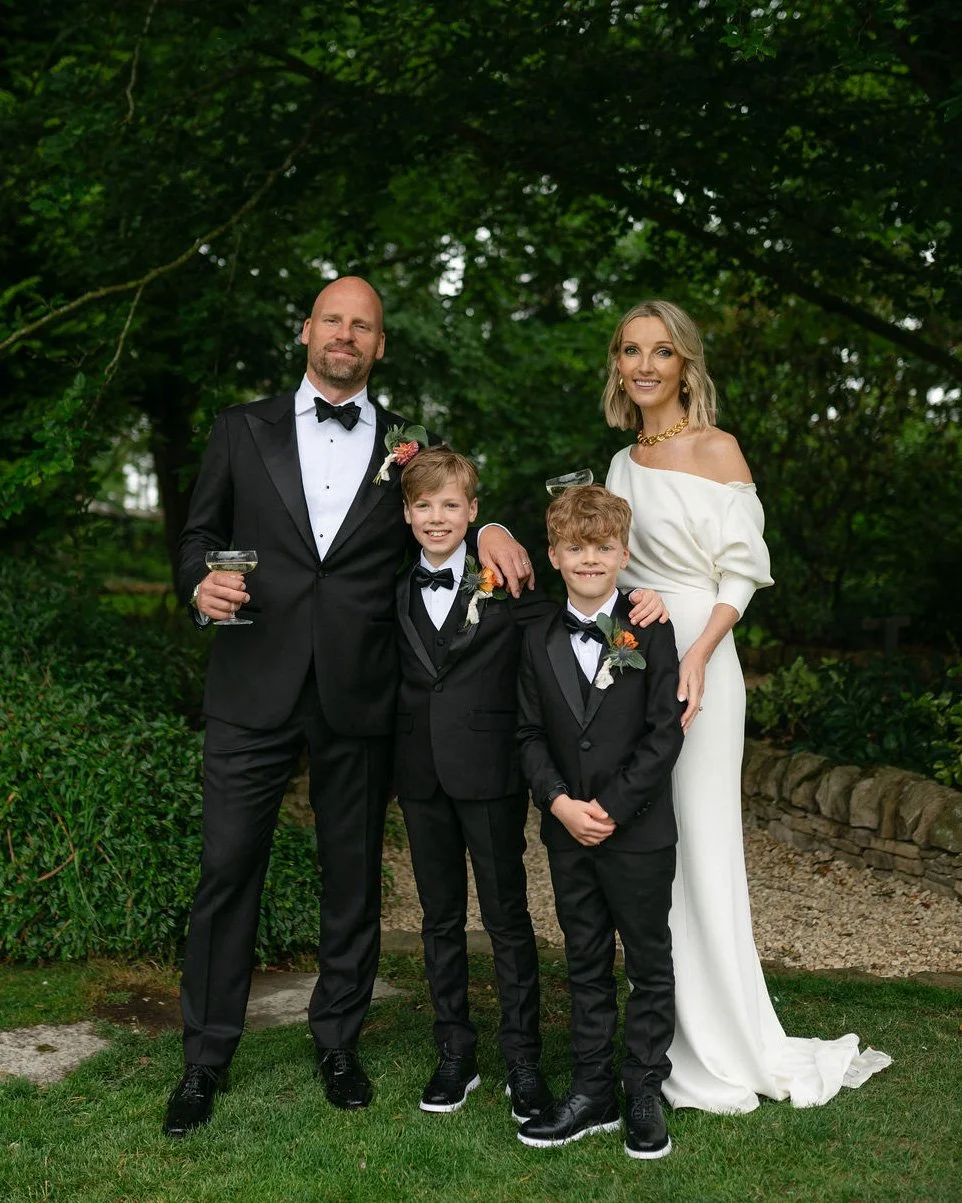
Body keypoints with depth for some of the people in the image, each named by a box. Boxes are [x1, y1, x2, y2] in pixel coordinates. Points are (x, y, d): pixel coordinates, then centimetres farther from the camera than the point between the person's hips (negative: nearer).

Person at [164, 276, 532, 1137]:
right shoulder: (244, 430, 9)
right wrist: (201, 585, -10)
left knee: (353, 874, 10)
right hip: (255, 686, -1)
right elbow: (201, 534, 12)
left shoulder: (408, 447, 10)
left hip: (359, 697, 1)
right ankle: (207, 1057, 16)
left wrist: (488, 527, -6)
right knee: (229, 868, 1)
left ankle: (338, 1042, 27)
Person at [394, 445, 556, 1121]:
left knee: (507, 918, 4)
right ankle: (455, 1054, 27)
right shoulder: (398, 589, 8)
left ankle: (524, 1062, 16)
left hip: (490, 773, -4)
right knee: (441, 918, 13)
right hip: (422, 775, 5)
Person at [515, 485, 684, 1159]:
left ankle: (645, 1093, 20)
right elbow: (531, 735, 4)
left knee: (650, 964, 7)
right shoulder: (540, 641, 4)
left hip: (640, 831, -3)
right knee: (586, 965, 13)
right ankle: (593, 1092, 23)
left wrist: (613, 808, -16)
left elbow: (664, 733, -10)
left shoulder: (650, 634, -6)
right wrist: (561, 802, -11)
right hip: (568, 830, 4)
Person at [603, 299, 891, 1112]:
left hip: (694, 663, -6)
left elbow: (741, 573, -9)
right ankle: (675, 1040, 19)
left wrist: (696, 658, -22)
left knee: (698, 849, -3)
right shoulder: (624, 463, 15)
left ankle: (721, 1055, 10)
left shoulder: (716, 450, -4)